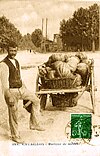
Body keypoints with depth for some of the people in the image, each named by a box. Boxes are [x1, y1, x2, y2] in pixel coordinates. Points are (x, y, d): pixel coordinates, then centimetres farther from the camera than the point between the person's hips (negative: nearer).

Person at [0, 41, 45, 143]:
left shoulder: (16, 62, 9)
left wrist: (26, 89, 20)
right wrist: (9, 97, -23)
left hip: (21, 88, 8)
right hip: (11, 91, -8)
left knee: (35, 100, 8)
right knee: (13, 114, 4)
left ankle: (34, 124, 17)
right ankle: (15, 136, 21)